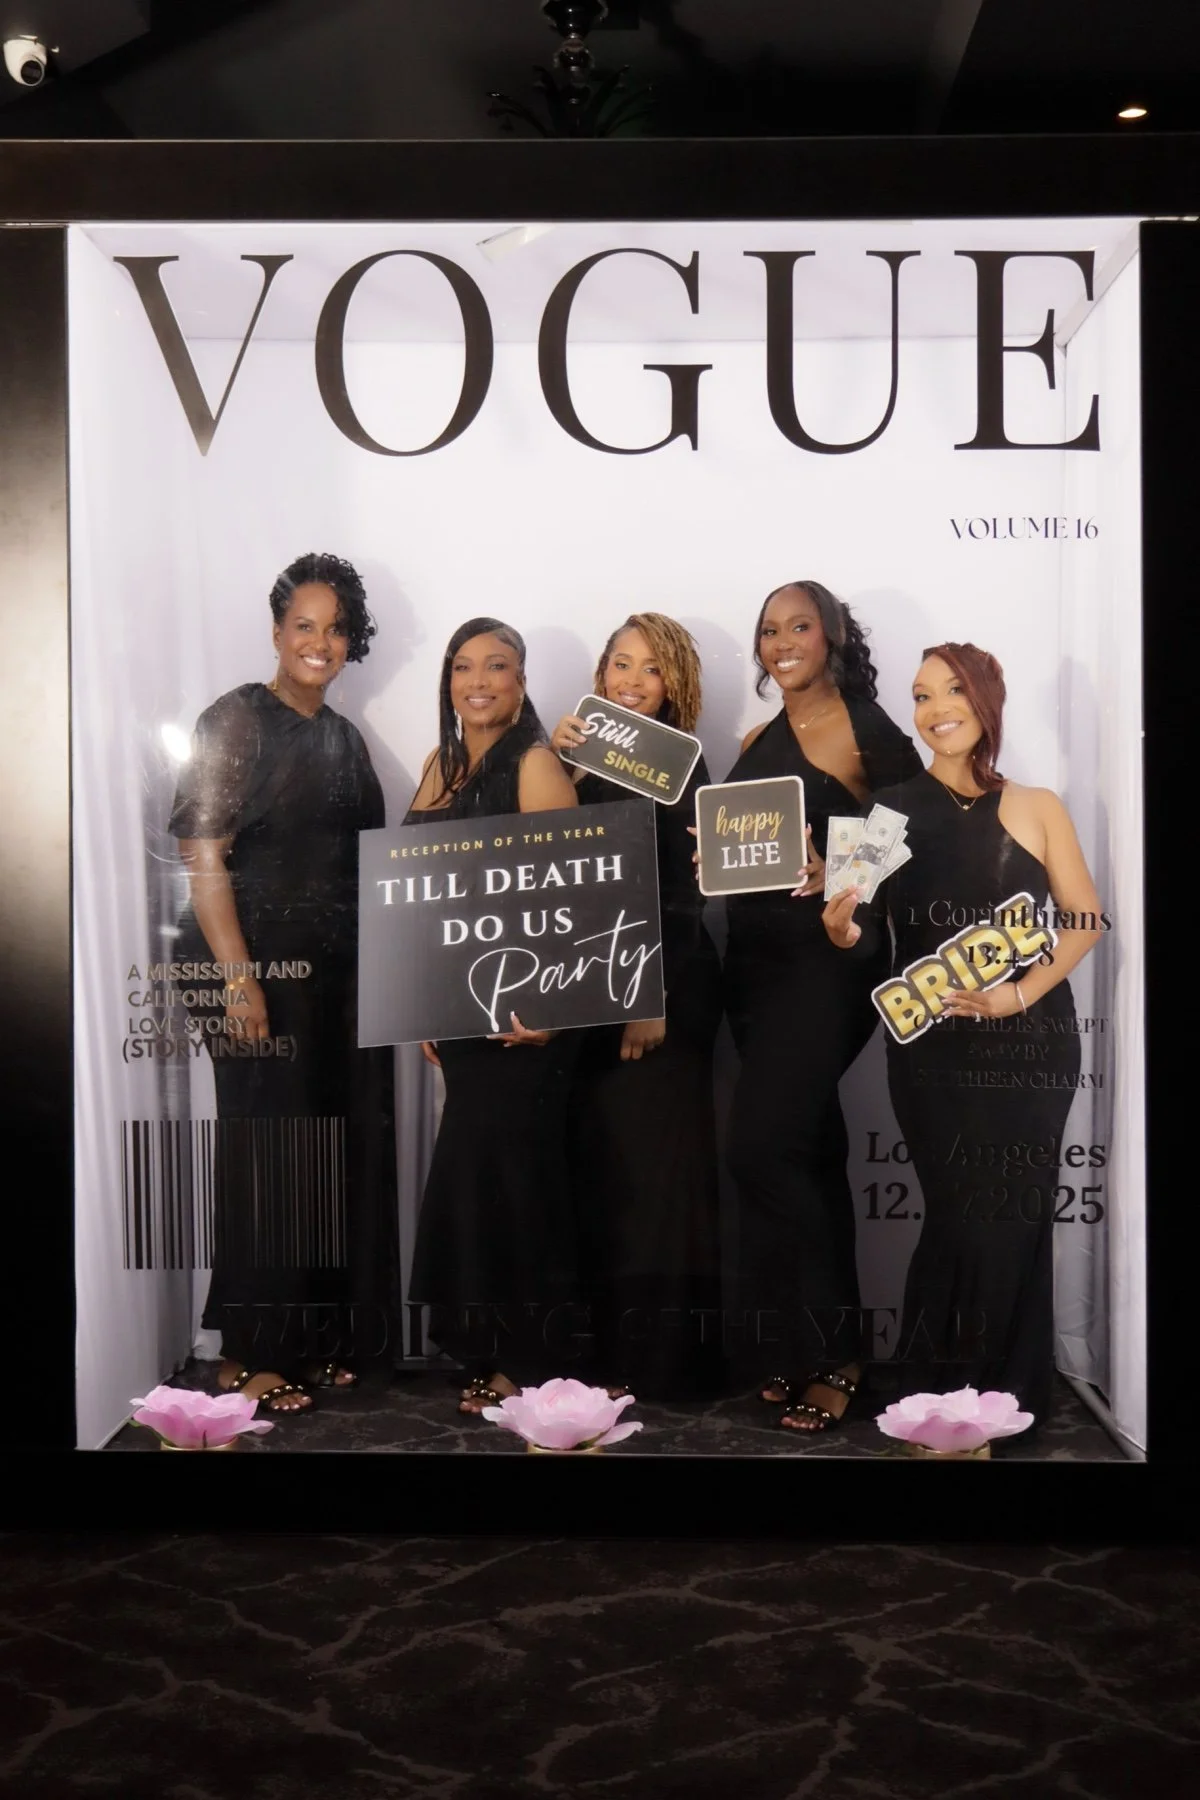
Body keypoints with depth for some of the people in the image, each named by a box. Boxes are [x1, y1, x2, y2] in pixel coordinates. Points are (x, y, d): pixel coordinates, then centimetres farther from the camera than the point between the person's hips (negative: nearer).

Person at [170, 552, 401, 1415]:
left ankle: (316, 1337, 24)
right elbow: (202, 855, -14)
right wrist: (237, 977, -20)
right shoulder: (238, 719, -6)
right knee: (267, 1153, -1)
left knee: (336, 1152, 10)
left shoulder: (343, 735, 15)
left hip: (340, 975, 7)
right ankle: (250, 1352, 13)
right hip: (263, 968, -7)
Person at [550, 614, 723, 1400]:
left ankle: (661, 1356, 9)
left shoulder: (683, 767, -4)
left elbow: (689, 894, -10)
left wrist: (656, 996, -16)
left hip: (667, 985, -5)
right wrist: (557, 765, -10)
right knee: (600, 1163, 9)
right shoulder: (583, 760, 9)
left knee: (656, 1160, 0)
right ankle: (606, 1348, 20)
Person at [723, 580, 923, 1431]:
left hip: (829, 958, -7)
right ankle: (832, 1346, 22)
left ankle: (819, 1351, 2)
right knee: (808, 1151, 11)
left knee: (763, 1146, -14)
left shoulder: (870, 730, -5)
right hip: (757, 961, 7)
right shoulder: (760, 743, 15)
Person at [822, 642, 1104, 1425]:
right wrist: (841, 928, -27)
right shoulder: (893, 812, 2)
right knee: (963, 1216, -2)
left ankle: (1011, 1399, 18)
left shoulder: (1037, 808, 4)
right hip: (933, 1047, -1)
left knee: (1018, 1216, 4)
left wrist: (1020, 993, -14)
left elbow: (1086, 918, -1)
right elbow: (864, 937, -3)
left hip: (1031, 1042, 1)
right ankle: (942, 1397, 15)